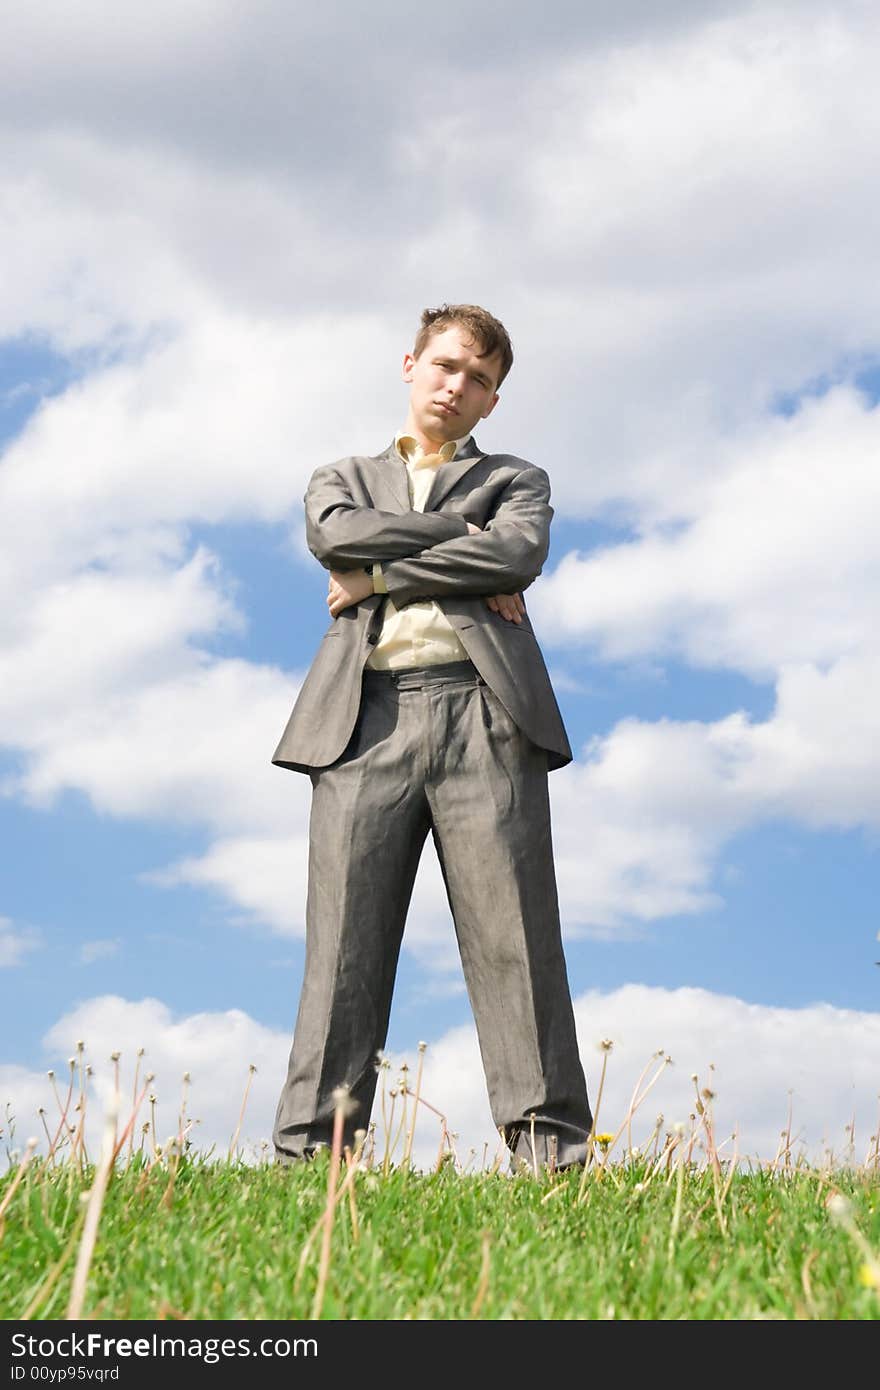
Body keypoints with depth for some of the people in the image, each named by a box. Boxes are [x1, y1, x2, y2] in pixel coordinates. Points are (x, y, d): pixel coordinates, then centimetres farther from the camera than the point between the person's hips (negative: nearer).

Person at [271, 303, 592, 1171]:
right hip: (366, 718, 1)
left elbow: (518, 554, 0)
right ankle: (309, 1155, -8)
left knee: (514, 940, -8)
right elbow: (334, 535, 3)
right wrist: (464, 533, 4)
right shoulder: (344, 479, 29)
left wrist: (377, 576, 2)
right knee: (343, 945, -7)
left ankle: (552, 1154, -11)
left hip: (482, 714, -1)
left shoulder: (515, 480, 24)